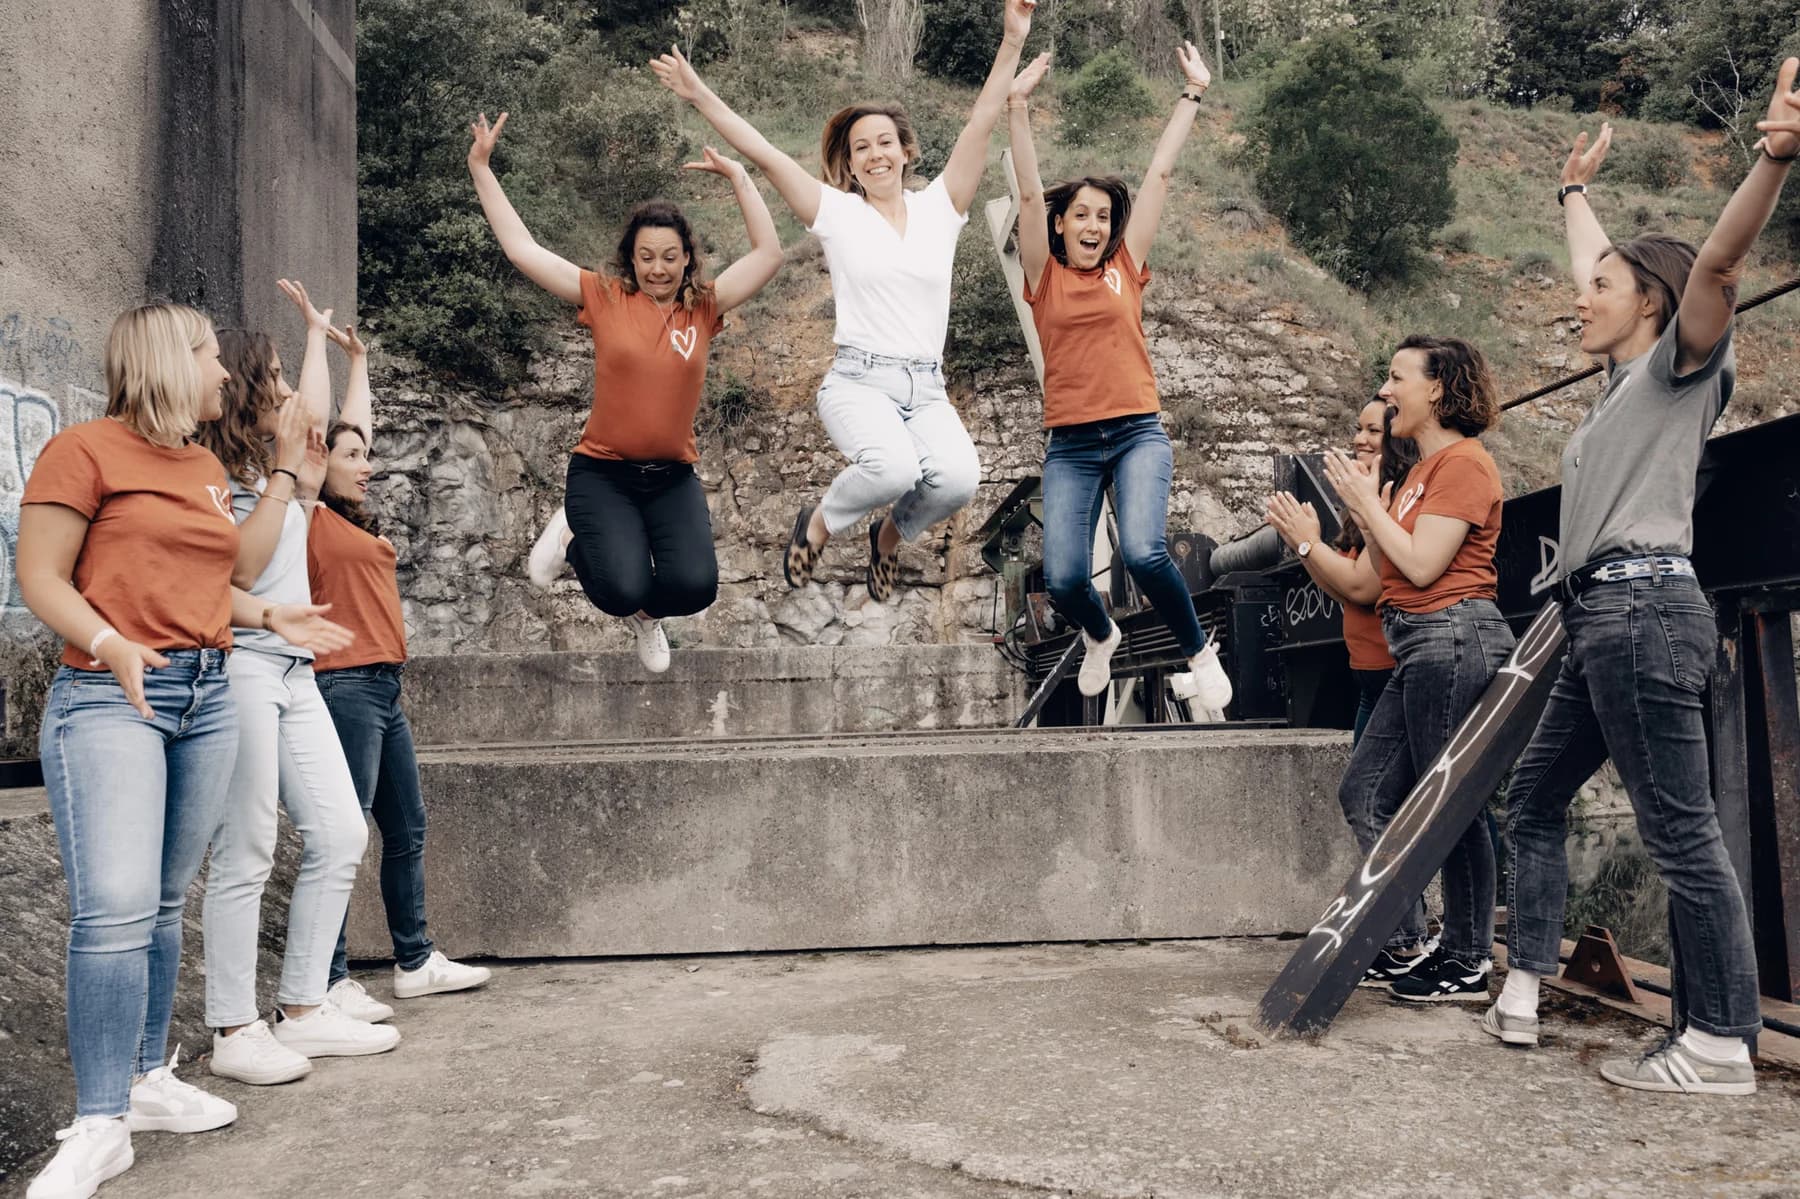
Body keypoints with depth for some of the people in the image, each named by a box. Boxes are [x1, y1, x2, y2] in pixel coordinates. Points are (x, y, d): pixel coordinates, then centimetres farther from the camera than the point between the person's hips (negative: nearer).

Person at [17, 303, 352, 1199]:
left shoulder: (208, 469, 17)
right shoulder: (84, 450, -4)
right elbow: (40, 578, -7)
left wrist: (269, 614, 12)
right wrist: (109, 643, -22)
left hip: (207, 695, 7)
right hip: (111, 697, -7)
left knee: (166, 903, 10)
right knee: (114, 909, -12)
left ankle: (149, 1080, 22)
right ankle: (100, 1125, -4)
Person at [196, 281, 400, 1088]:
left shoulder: (272, 463, 18)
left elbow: (315, 413, 35)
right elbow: (240, 566, -16)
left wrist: (318, 332, 42)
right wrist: (285, 473, -11)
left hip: (293, 668, 9)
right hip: (240, 666, -9)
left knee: (340, 835, 5)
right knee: (245, 856, -6)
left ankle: (304, 1008, 13)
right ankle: (234, 1031, 3)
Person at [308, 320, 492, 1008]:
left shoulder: (352, 523, 17)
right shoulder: (310, 517, -4)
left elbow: (352, 424, 28)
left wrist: (358, 359, 37)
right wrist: (319, 337, -6)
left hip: (384, 692, 9)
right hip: (346, 688, -9)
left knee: (407, 830, 13)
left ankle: (416, 963, 23)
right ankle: (330, 983, 1)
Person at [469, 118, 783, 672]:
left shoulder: (703, 306, 3)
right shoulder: (604, 296, -1)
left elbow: (769, 255, -3)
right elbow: (521, 248, 1)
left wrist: (739, 177, -5)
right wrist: (481, 167, 1)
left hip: (672, 477, 2)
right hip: (602, 471, -2)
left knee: (695, 587, -21)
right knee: (620, 591, -21)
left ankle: (646, 612, 18)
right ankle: (574, 540, 16)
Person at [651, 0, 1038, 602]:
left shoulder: (938, 208, 12)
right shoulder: (837, 213, 7)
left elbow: (980, 125, 5)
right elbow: (763, 153, 2)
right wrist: (699, 94, -4)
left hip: (927, 389, 3)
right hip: (858, 381, -2)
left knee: (958, 478, -28)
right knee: (895, 467, -34)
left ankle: (892, 533, 8)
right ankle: (819, 524, 2)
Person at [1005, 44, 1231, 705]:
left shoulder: (1125, 267, 8)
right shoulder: (1044, 276, 7)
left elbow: (1158, 175, 9)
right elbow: (1029, 193, -1)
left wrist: (1193, 93, 14)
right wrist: (1018, 105, -9)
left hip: (1139, 433, 0)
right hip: (1070, 445, 1)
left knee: (1143, 553, -23)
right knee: (1062, 578, -10)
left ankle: (1199, 650, 5)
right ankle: (1100, 635, 28)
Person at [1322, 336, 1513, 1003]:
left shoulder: (1462, 460, -8)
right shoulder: (1422, 471, 21)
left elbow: (1422, 566, -17)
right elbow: (1381, 577, 17)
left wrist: (1369, 504, -7)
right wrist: (1365, 511, 10)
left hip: (1455, 639, -10)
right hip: (1420, 648, 10)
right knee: (1366, 794, 10)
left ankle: (1468, 966, 6)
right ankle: (1402, 947, 18)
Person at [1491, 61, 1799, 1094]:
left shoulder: (1680, 364, 1)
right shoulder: (1626, 382, 23)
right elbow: (1600, 265, 38)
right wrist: (1577, 192, 51)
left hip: (1644, 610, -10)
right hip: (1603, 621, 10)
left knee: (1680, 830, -8)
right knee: (1536, 796, 12)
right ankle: (1524, 988, 15)